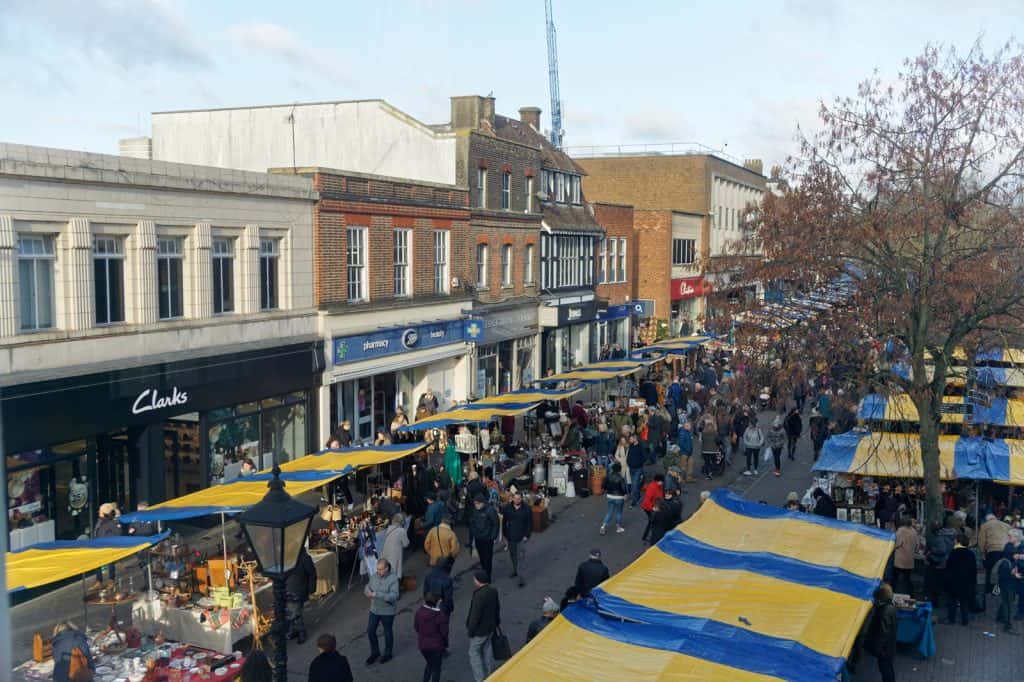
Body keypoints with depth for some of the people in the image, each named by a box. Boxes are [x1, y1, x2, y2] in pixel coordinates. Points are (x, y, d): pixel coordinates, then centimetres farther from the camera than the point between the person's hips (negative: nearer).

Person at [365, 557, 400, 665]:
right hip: (374, 609, 5)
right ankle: (375, 653, 32)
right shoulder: (374, 576, -5)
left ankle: (388, 654, 35)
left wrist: (377, 594, -33)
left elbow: (394, 596, -28)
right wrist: (368, 592, -20)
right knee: (370, 631, 10)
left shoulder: (393, 578, -20)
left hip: (388, 611, -5)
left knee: (388, 632, 13)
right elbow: (367, 588, 6)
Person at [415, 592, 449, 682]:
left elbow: (416, 627, 1)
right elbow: (444, 632, -15)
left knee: (429, 664, 27)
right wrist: (445, 644, 3)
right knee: (436, 668, 13)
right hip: (436, 645, -4)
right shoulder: (440, 615, -24)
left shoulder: (419, 612, -11)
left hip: (422, 644, 4)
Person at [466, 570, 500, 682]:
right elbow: (497, 608, 9)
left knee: (474, 653, 7)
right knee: (487, 651, 22)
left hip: (479, 631, -8)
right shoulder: (493, 591, -5)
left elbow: (475, 616, -25)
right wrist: (496, 622, 24)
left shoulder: (479, 596, -31)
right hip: (490, 627, 8)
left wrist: (470, 631, -12)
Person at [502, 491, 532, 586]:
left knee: (521, 556, -8)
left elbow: (530, 523, -3)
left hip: (521, 537, -3)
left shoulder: (526, 509, -8)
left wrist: (526, 535, -9)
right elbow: (504, 522, 6)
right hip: (510, 537, 3)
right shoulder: (507, 508, -2)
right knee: (512, 555, 17)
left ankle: (521, 577, -6)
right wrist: (505, 535, 5)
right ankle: (515, 570, 37)